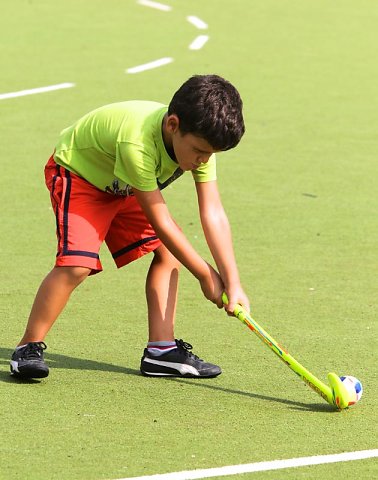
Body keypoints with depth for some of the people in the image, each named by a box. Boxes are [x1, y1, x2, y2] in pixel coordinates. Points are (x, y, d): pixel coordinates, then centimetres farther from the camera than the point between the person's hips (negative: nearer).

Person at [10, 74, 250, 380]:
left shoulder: (199, 138, -21)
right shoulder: (137, 142, -42)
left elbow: (213, 214, -19)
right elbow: (160, 222, -33)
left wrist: (233, 283, -24)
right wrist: (206, 275, -24)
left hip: (125, 187, 8)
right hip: (77, 173, -7)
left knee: (168, 252, -3)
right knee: (77, 263, -25)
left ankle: (161, 350, 3)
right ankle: (28, 348, -11)